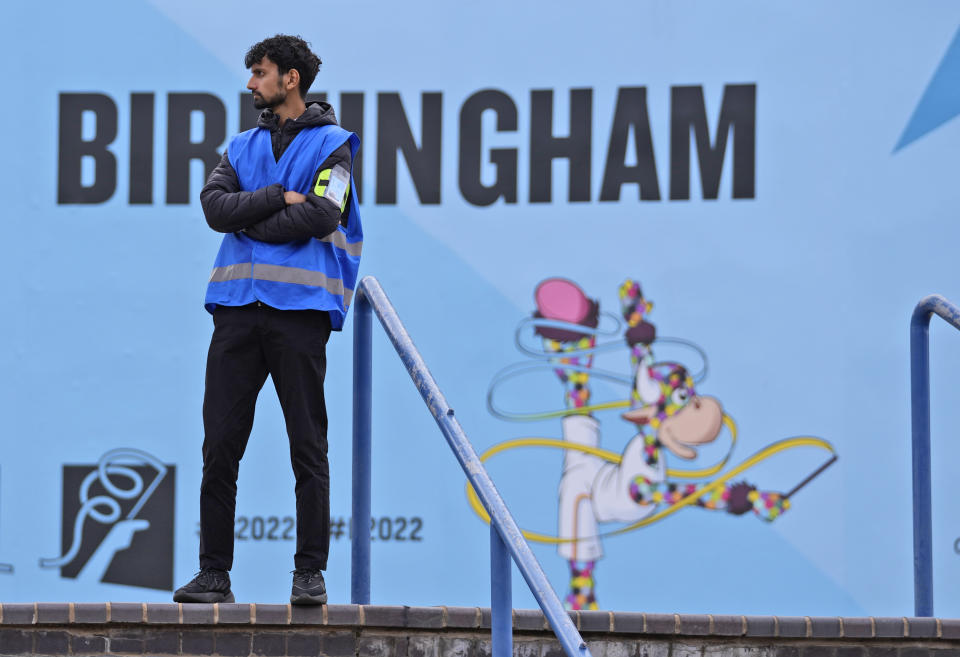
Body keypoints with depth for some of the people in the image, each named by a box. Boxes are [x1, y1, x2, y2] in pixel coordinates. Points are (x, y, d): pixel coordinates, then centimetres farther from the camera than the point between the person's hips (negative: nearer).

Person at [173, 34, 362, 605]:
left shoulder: (331, 144, 5)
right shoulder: (244, 146, 20)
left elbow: (322, 216, -11)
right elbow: (215, 206, 4)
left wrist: (248, 221, -4)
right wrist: (279, 198, -8)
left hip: (299, 307, -4)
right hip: (238, 306, 5)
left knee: (308, 446, -3)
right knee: (220, 445, 1)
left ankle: (311, 573, 2)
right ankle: (214, 573, 6)